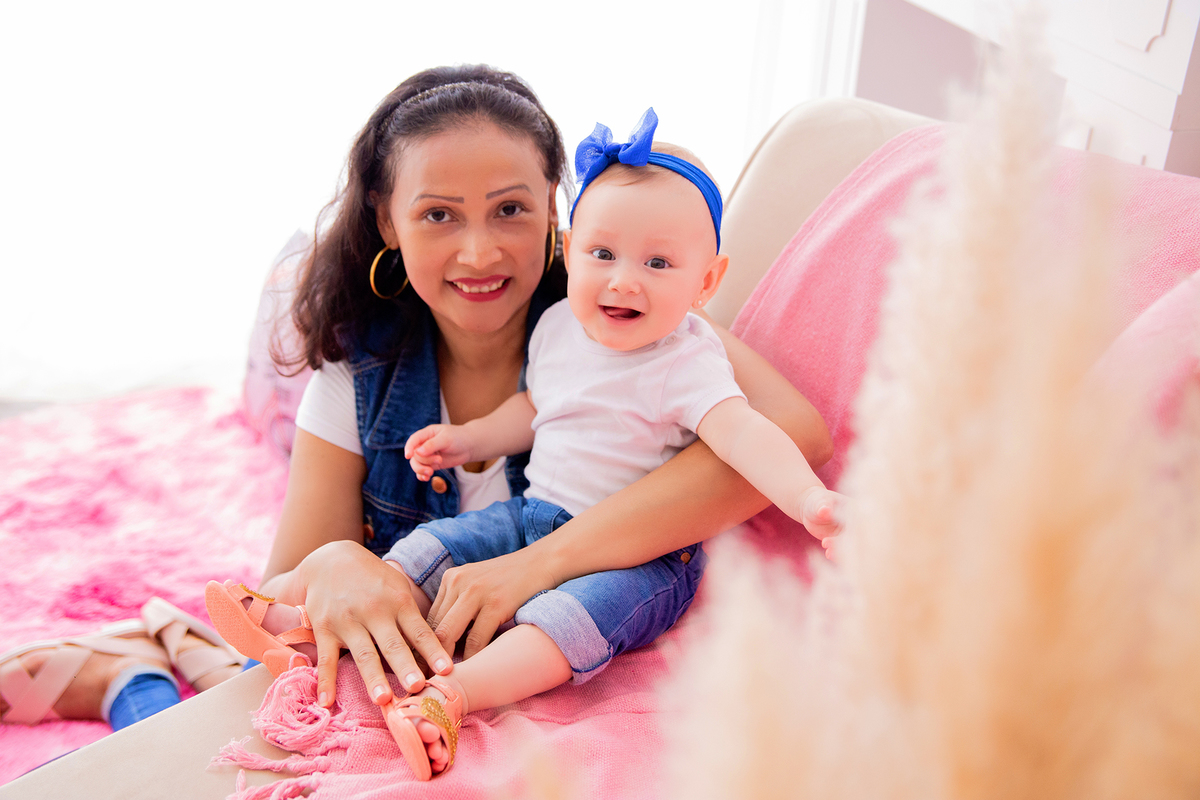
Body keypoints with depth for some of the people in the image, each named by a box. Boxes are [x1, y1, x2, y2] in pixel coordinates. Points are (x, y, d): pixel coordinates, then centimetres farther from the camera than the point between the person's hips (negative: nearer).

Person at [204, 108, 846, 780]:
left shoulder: (687, 363, -18)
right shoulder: (558, 327, 3)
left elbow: (743, 433, -33)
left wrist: (810, 499, -49)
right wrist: (467, 440, 13)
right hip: (536, 515, 7)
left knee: (587, 606, -34)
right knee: (433, 546, 1)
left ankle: (454, 693, -45)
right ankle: (313, 631, 4)